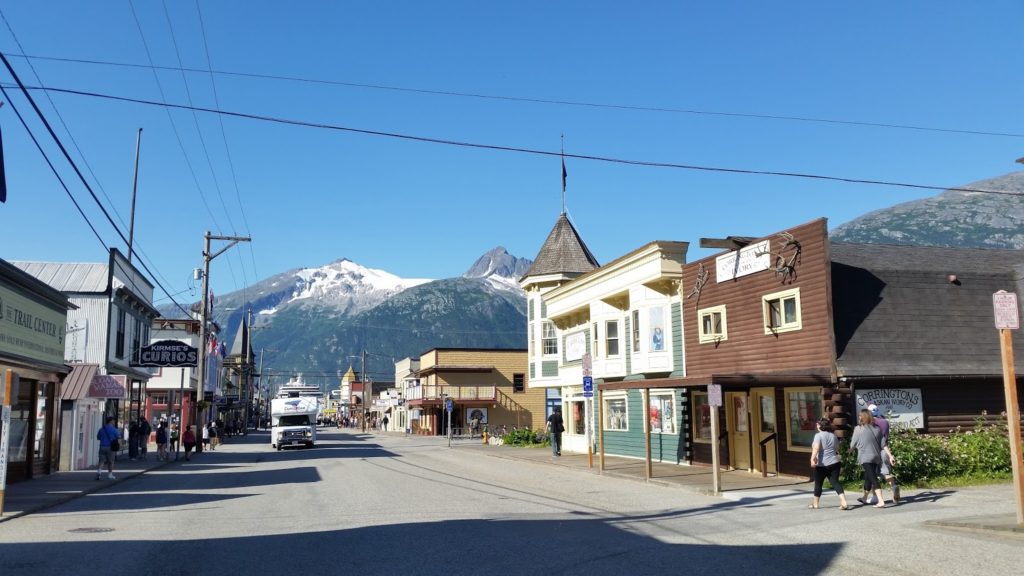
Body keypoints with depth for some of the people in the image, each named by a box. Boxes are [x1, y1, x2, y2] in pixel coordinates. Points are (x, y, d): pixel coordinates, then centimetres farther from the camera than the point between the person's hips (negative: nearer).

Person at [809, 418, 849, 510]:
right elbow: (837, 449, 23)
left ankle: (815, 504, 23)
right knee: (835, 482, 0)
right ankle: (844, 502, -17)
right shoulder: (833, 435, 11)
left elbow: (816, 448, -25)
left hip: (822, 464, -5)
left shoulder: (818, 435, -9)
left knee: (818, 484, 10)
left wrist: (813, 458, -35)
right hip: (834, 463, 5)